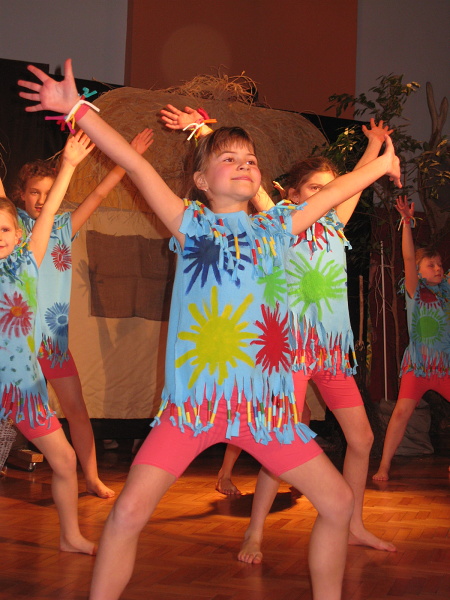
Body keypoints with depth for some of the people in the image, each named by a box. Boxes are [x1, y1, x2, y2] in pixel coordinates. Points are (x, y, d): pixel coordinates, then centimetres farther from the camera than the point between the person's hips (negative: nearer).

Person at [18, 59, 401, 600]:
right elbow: (135, 165, -2)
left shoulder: (276, 227, 15)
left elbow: (333, 191, 27)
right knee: (129, 514, -13)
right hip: (194, 397, -4)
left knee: (338, 503, 7)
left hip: (267, 401, 4)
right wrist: (77, 108, -8)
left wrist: (382, 164, 35)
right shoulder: (191, 224, 5)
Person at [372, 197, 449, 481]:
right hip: (418, 363, -4)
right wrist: (407, 222, -23)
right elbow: (408, 258, -13)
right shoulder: (415, 292, 0)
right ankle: (384, 465, -8)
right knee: (402, 411, -14)